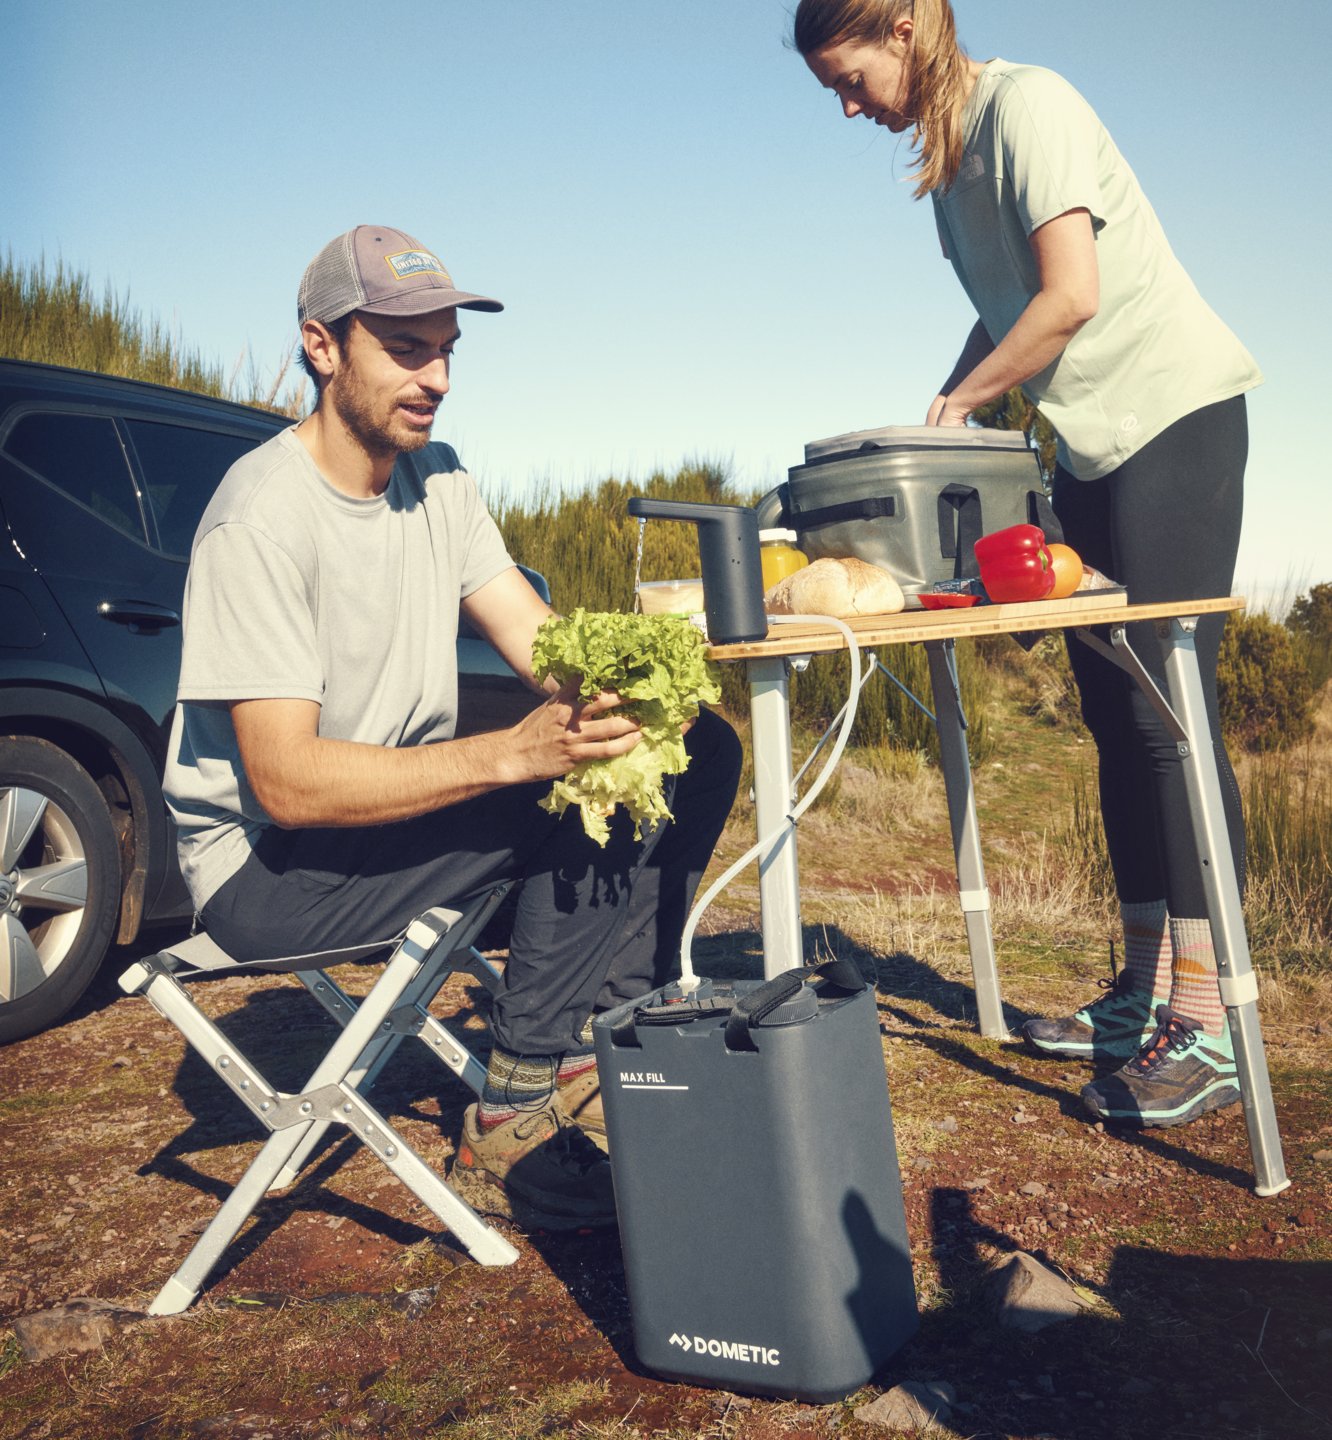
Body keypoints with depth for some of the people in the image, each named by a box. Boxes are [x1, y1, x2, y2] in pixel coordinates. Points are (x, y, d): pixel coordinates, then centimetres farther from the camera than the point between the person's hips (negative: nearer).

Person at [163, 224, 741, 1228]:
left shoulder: (438, 477, 5)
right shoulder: (263, 520, -21)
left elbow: (543, 641, -1)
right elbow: (289, 786, -27)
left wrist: (616, 684, -25)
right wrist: (515, 752, -37)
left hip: (406, 800, 8)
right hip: (271, 865, -8)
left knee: (696, 750, -5)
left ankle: (607, 1063, -7)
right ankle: (514, 1140, -15)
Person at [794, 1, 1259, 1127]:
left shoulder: (1025, 104, -11)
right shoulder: (946, 155, 15)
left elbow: (1070, 296, -21)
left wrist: (963, 398, -10)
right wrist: (935, 424, 7)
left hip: (1176, 409, -9)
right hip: (1096, 442, 9)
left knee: (1168, 707, -14)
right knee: (1114, 717, 6)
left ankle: (1204, 1025, -10)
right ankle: (1144, 991, 14)